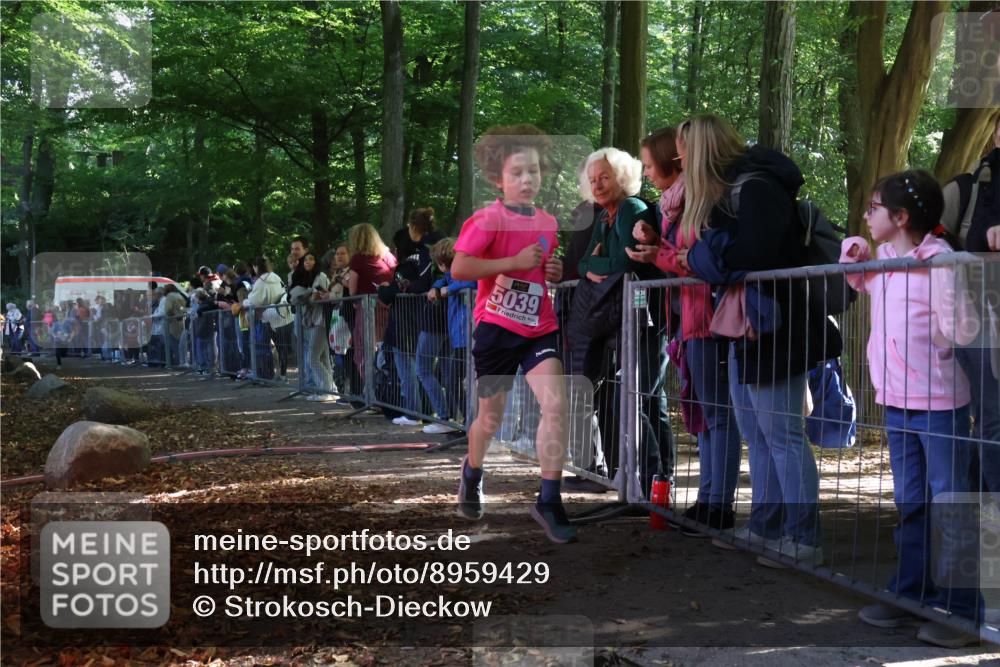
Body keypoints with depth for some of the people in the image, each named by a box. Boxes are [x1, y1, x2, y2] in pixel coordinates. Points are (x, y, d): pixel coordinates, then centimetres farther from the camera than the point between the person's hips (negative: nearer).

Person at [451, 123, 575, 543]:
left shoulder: (548, 223, 9)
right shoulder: (488, 219, -10)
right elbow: (458, 269, -20)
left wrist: (557, 272, 3)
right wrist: (515, 262, -21)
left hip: (539, 328, 4)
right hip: (496, 327, -4)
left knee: (556, 404, -16)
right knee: (491, 417, 8)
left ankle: (549, 501, -7)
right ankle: (472, 473, 41)